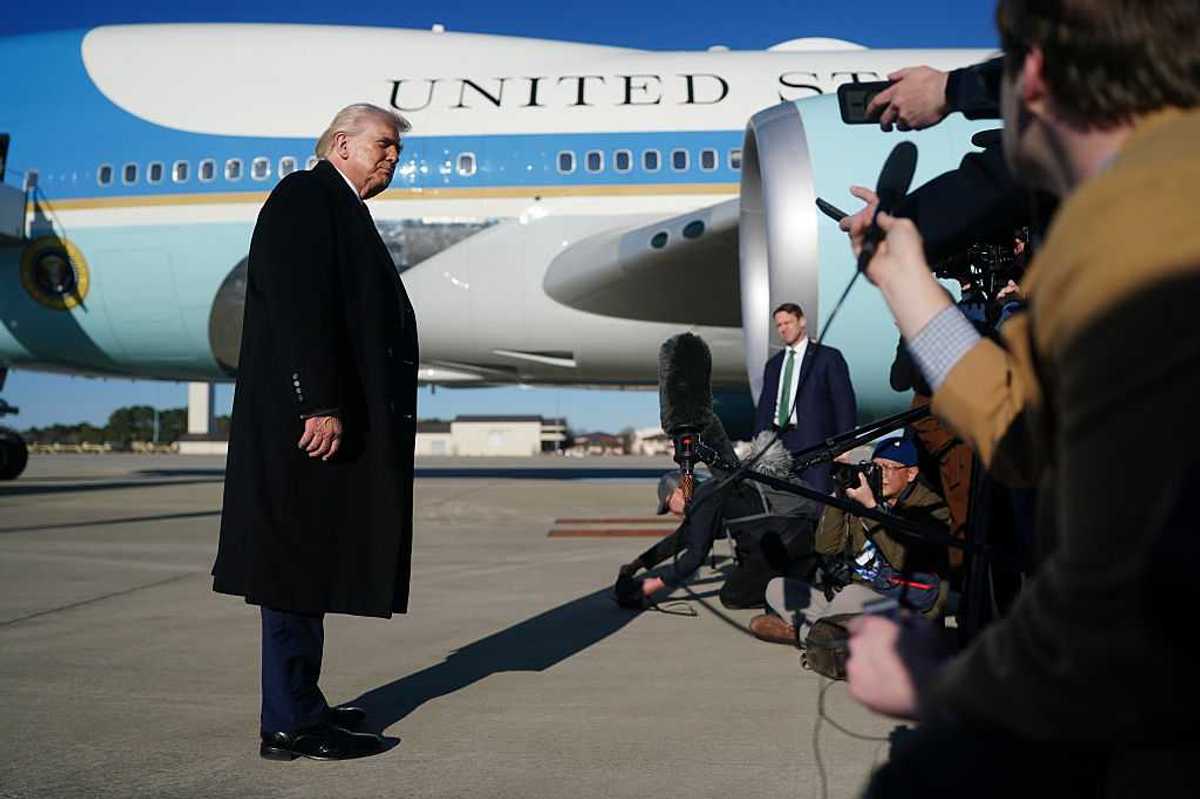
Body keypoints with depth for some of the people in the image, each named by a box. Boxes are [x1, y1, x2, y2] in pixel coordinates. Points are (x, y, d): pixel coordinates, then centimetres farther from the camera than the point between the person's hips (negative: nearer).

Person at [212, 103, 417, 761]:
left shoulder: (342, 212, 23)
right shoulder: (305, 197, -8)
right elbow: (297, 308, -19)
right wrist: (319, 405, -25)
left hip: (337, 416, 10)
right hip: (310, 418, -10)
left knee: (313, 565, 14)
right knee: (300, 562, -6)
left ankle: (299, 705, 23)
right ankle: (291, 724, 0)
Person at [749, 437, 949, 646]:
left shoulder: (929, 507, -7)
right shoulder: (860, 497, 9)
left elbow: (904, 559, -23)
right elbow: (825, 547, 3)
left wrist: (871, 505, -23)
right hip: (854, 593, 6)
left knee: (853, 595, -37)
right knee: (777, 588, -3)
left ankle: (800, 633, -11)